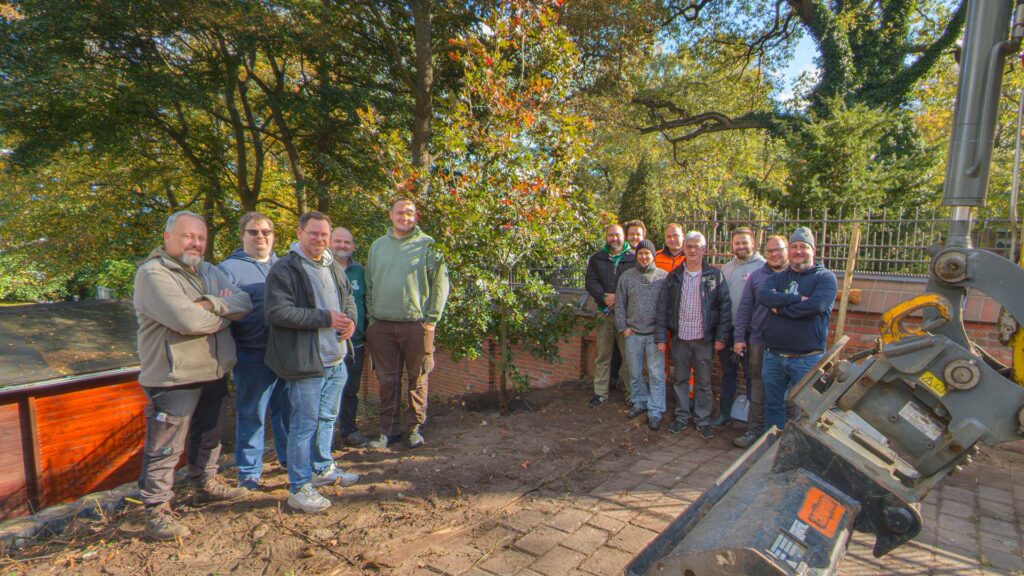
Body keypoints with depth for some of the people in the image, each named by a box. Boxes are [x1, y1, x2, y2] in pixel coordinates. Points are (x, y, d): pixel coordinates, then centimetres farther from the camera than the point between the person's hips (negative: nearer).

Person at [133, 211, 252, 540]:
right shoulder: (153, 273, -13)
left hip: (212, 373, 8)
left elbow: (245, 303, -3)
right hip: (173, 378, -8)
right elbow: (187, 320, -26)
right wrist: (226, 313, -10)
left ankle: (205, 485, 41)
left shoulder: (209, 272, 11)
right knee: (164, 448, 2)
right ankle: (156, 512, 16)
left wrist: (212, 303, -20)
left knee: (208, 436, 23)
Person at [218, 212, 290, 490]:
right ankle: (249, 471, 20)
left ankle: (288, 456, 35)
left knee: (287, 409, 17)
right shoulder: (229, 268, -6)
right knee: (251, 414, 5)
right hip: (253, 357, -5)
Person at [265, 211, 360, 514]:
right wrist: (325, 318, -23)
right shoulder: (284, 269, -14)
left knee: (327, 418, 21)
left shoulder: (334, 268, 13)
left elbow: (348, 298, 24)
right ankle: (299, 488, 13)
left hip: (336, 359, 8)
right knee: (305, 424, -1)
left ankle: (323, 468, 39)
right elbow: (277, 312, -23)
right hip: (306, 362, -8)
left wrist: (351, 319, 1)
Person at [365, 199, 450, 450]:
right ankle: (389, 429, 21)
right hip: (382, 325, 3)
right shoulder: (378, 246, 11)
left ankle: (417, 427, 22)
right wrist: (371, 318, 7)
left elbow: (440, 283, -2)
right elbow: (369, 285, 14)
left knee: (417, 379, 7)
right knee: (387, 380, 9)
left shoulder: (427, 245, -1)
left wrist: (432, 319, -7)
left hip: (416, 324, -3)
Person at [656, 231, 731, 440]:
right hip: (679, 338, 2)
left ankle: (703, 420, 20)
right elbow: (663, 307, 4)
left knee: (703, 381, 8)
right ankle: (682, 416, 24)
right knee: (680, 379, 11)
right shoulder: (674, 276, 4)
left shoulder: (714, 275, 0)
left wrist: (721, 336, -6)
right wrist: (661, 336, -2)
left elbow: (725, 306, -1)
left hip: (705, 338, -1)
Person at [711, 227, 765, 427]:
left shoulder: (764, 267, -9)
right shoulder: (726, 268, 11)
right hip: (727, 329, 6)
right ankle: (724, 413, 30)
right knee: (728, 372, 17)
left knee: (751, 375, 5)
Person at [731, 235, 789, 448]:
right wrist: (739, 337, 1)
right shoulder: (756, 276, 5)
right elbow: (744, 308, 5)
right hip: (759, 341, 1)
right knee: (758, 387, 9)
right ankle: (755, 431, 19)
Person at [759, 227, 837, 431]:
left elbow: (817, 305, -20)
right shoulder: (778, 277, 12)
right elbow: (763, 296, -9)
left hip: (807, 358, -4)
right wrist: (797, 299, -18)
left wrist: (780, 308, -10)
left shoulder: (825, 277, 0)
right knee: (773, 405, 14)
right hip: (773, 356, 4)